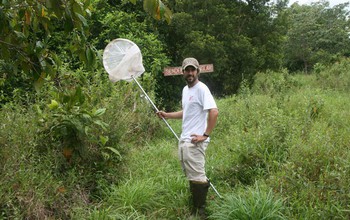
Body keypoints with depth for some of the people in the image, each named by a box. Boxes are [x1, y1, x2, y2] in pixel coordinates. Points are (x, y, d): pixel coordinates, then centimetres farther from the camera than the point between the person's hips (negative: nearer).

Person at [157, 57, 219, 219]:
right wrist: (167, 115, 19)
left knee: (197, 177, -5)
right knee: (191, 177, 15)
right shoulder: (185, 89, 16)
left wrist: (205, 135, -22)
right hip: (184, 140, 9)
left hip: (194, 141, -9)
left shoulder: (201, 89, -13)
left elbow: (214, 112, -23)